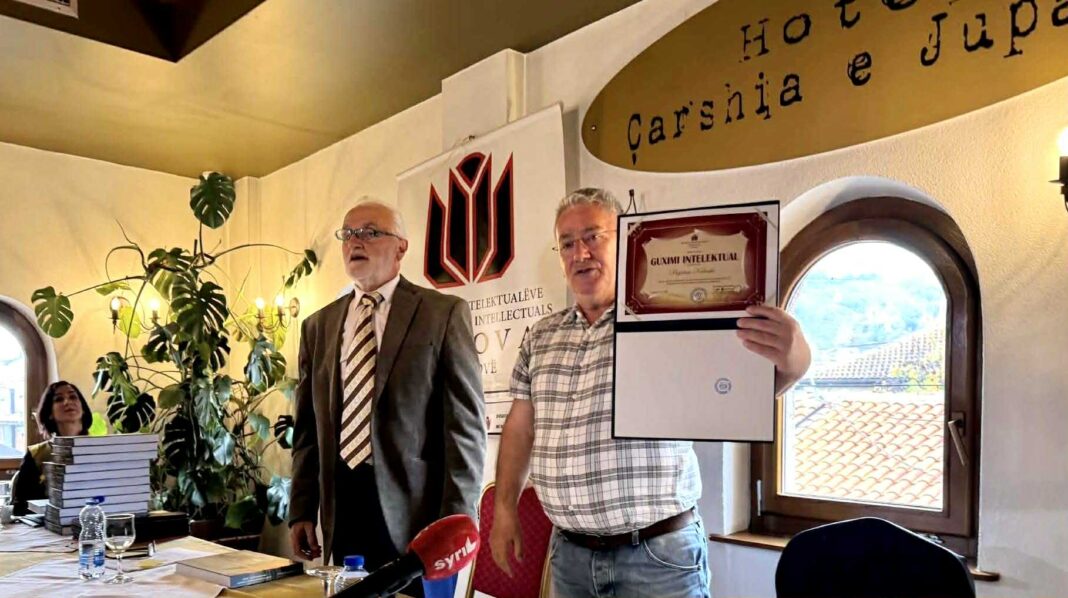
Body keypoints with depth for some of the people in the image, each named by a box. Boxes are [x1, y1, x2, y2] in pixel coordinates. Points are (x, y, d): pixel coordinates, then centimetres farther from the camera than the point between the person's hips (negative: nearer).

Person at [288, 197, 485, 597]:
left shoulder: (443, 313, -3)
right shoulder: (318, 325, 12)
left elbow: (465, 424, -7)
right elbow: (308, 428, 14)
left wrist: (456, 521, -11)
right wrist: (301, 511, 8)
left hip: (415, 510, -4)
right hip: (342, 510, 4)